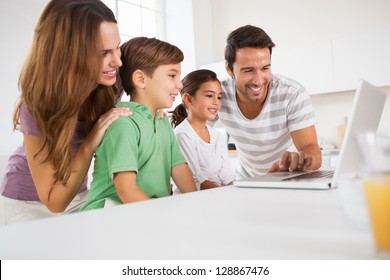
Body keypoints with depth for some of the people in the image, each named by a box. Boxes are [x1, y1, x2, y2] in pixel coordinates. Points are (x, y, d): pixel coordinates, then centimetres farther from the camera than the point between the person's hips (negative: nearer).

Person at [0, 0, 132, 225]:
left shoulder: (109, 86, -18)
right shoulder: (40, 105, -30)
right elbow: (54, 201, -26)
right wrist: (91, 142, -36)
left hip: (78, 195, 4)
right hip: (29, 203, -4)